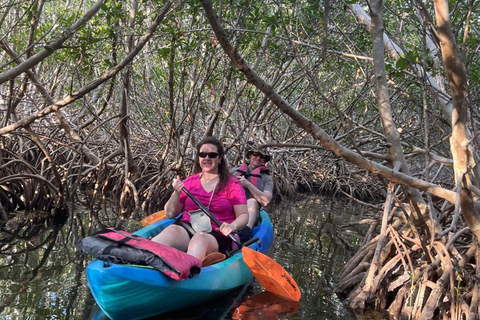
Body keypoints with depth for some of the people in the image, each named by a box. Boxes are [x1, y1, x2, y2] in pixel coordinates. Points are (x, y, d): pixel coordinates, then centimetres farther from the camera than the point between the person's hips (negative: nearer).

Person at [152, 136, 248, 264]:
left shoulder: (232, 184, 8)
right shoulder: (189, 182, 16)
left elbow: (244, 215, 4)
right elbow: (170, 214, 16)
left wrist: (232, 226, -18)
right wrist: (176, 193, -3)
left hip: (216, 234, -2)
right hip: (186, 228, 3)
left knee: (200, 239, -39)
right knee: (170, 231, -33)